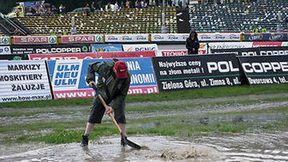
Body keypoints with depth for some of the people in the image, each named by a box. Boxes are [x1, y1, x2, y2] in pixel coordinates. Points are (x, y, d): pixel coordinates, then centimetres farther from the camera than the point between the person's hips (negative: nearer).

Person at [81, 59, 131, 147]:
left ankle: (124, 138, -5)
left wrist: (113, 106, -33)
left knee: (120, 114, -15)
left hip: (117, 96, 0)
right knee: (94, 114, -3)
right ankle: (85, 138, 3)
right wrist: (90, 79, -23)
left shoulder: (126, 77, -30)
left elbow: (122, 95, -23)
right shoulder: (105, 66, -31)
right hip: (102, 93, 0)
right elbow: (91, 67, -10)